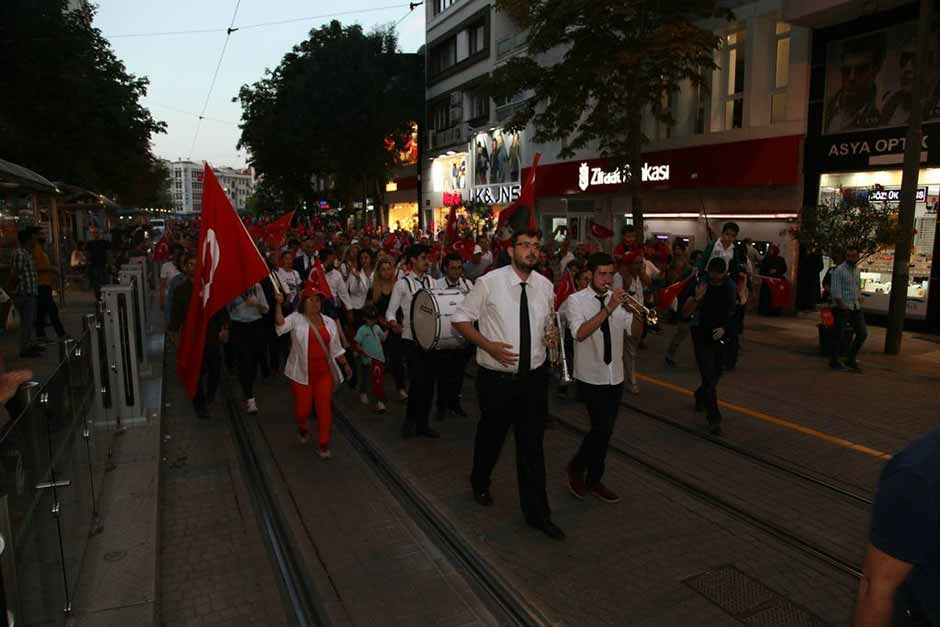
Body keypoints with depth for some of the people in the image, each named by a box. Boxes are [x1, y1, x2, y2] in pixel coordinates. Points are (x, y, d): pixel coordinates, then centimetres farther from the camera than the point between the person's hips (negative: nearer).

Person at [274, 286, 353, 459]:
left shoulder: (329, 322, 8)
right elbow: (280, 324, -23)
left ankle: (323, 445, 10)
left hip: (324, 373, 3)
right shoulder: (296, 319, -3)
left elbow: (336, 348, 15)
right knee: (303, 407, 6)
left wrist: (345, 364, 13)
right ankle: (303, 428, 41)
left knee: (324, 407, -1)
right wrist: (279, 304, -32)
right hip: (302, 373, -2)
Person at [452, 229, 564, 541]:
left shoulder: (546, 286, 2)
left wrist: (552, 337, -3)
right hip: (497, 378, -3)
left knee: (533, 445, 7)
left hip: (534, 377, 3)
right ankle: (480, 483, 48)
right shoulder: (489, 282, -12)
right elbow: (461, 318, -5)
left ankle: (537, 513, 21)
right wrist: (489, 345, -17)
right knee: (491, 436, 18)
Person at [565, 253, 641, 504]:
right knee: (603, 428, -13)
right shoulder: (576, 300, -9)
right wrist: (608, 308, -29)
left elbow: (635, 332, 0)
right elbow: (580, 333, -24)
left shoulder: (618, 298, 3)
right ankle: (576, 466, 13)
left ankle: (594, 480, 28)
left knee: (605, 430, 11)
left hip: (615, 376, 5)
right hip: (591, 376, -5)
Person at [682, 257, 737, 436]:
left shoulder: (730, 286, -3)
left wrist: (724, 328, -9)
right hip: (702, 338, -4)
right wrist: (696, 298, -34)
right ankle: (714, 418, 1)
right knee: (709, 377, -7)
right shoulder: (698, 284, -15)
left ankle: (700, 395, 46)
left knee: (716, 374, 17)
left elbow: (731, 312, 8)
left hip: (720, 337, 5)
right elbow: (685, 313, -17)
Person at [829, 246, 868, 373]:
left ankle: (852, 359, 21)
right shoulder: (839, 271, -10)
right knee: (839, 335, -1)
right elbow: (835, 291, -14)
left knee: (863, 333, 7)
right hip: (843, 307, -7)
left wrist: (859, 300, 10)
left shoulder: (857, 270, 12)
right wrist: (843, 306, -17)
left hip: (856, 307, 7)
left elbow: (858, 288, 20)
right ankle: (834, 362, 13)